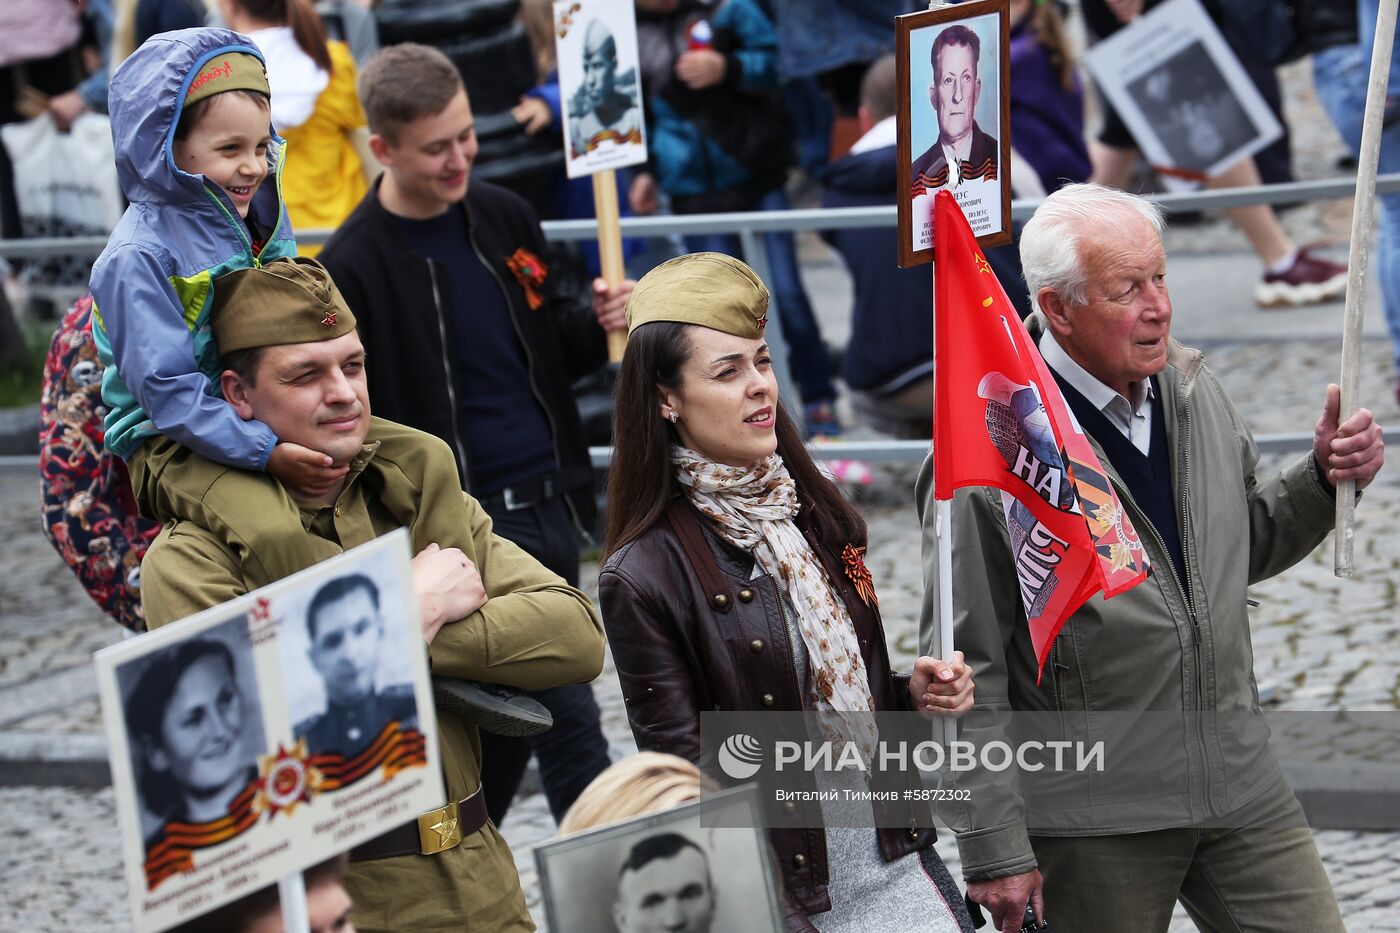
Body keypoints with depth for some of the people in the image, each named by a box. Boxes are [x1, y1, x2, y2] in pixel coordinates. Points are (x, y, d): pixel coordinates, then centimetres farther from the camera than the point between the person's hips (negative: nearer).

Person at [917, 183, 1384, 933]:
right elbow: (965, 670, -13)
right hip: (1095, 828, -5)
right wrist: (995, 849, -13)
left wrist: (1325, 477, 0)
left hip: (1242, 787, 5)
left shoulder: (1193, 391, 4)